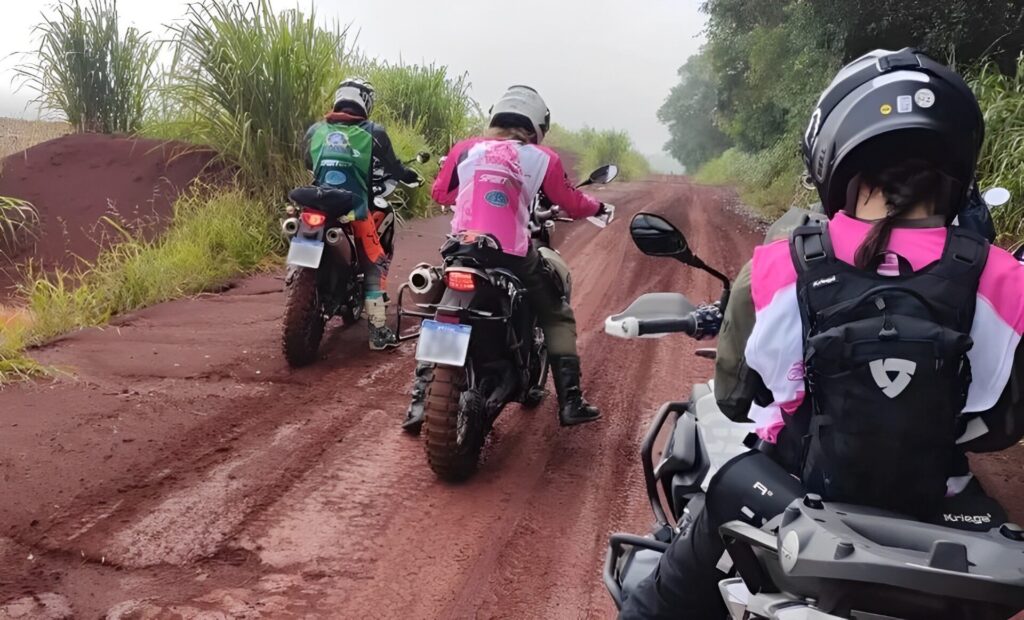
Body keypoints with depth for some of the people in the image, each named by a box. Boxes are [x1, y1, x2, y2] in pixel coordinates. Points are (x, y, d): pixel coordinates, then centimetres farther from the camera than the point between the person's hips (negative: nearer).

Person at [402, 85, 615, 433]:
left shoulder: (465, 149, 13)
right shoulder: (542, 158, 8)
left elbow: (440, 193, 25)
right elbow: (571, 204, 15)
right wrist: (598, 208, 37)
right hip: (514, 254, -1)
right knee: (557, 316, 18)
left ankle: (421, 400, 8)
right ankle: (570, 400, 10)